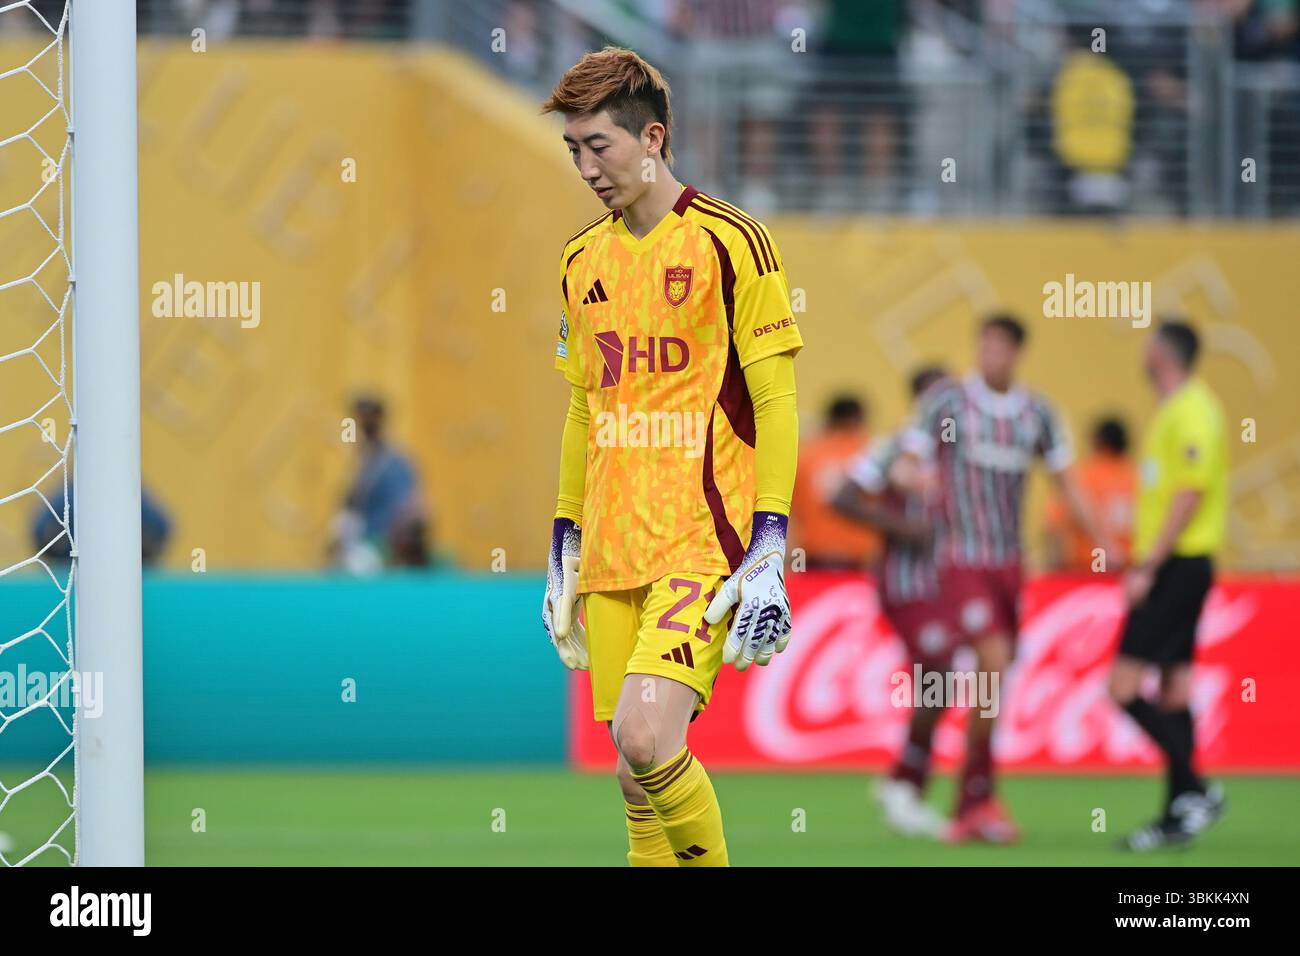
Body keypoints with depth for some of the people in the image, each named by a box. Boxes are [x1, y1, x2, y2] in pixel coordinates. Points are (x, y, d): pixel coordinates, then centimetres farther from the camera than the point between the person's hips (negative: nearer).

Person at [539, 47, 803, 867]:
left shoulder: (729, 241, -5)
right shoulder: (584, 261, 15)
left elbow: (775, 403, -6)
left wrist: (770, 550, -13)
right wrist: (563, 551, 20)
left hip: (705, 544, -6)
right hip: (612, 555, 6)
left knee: (645, 738, -23)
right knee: (636, 779, 3)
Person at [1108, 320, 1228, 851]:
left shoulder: (1192, 413, -14)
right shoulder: (1172, 411, 16)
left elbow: (1190, 495, -21)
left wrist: (1147, 567, -22)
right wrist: (1144, 563, 21)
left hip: (1177, 565, -10)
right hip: (1173, 566, 10)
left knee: (1125, 688, -13)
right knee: (1174, 692, 9)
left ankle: (1196, 791, -12)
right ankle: (1178, 816, 9)